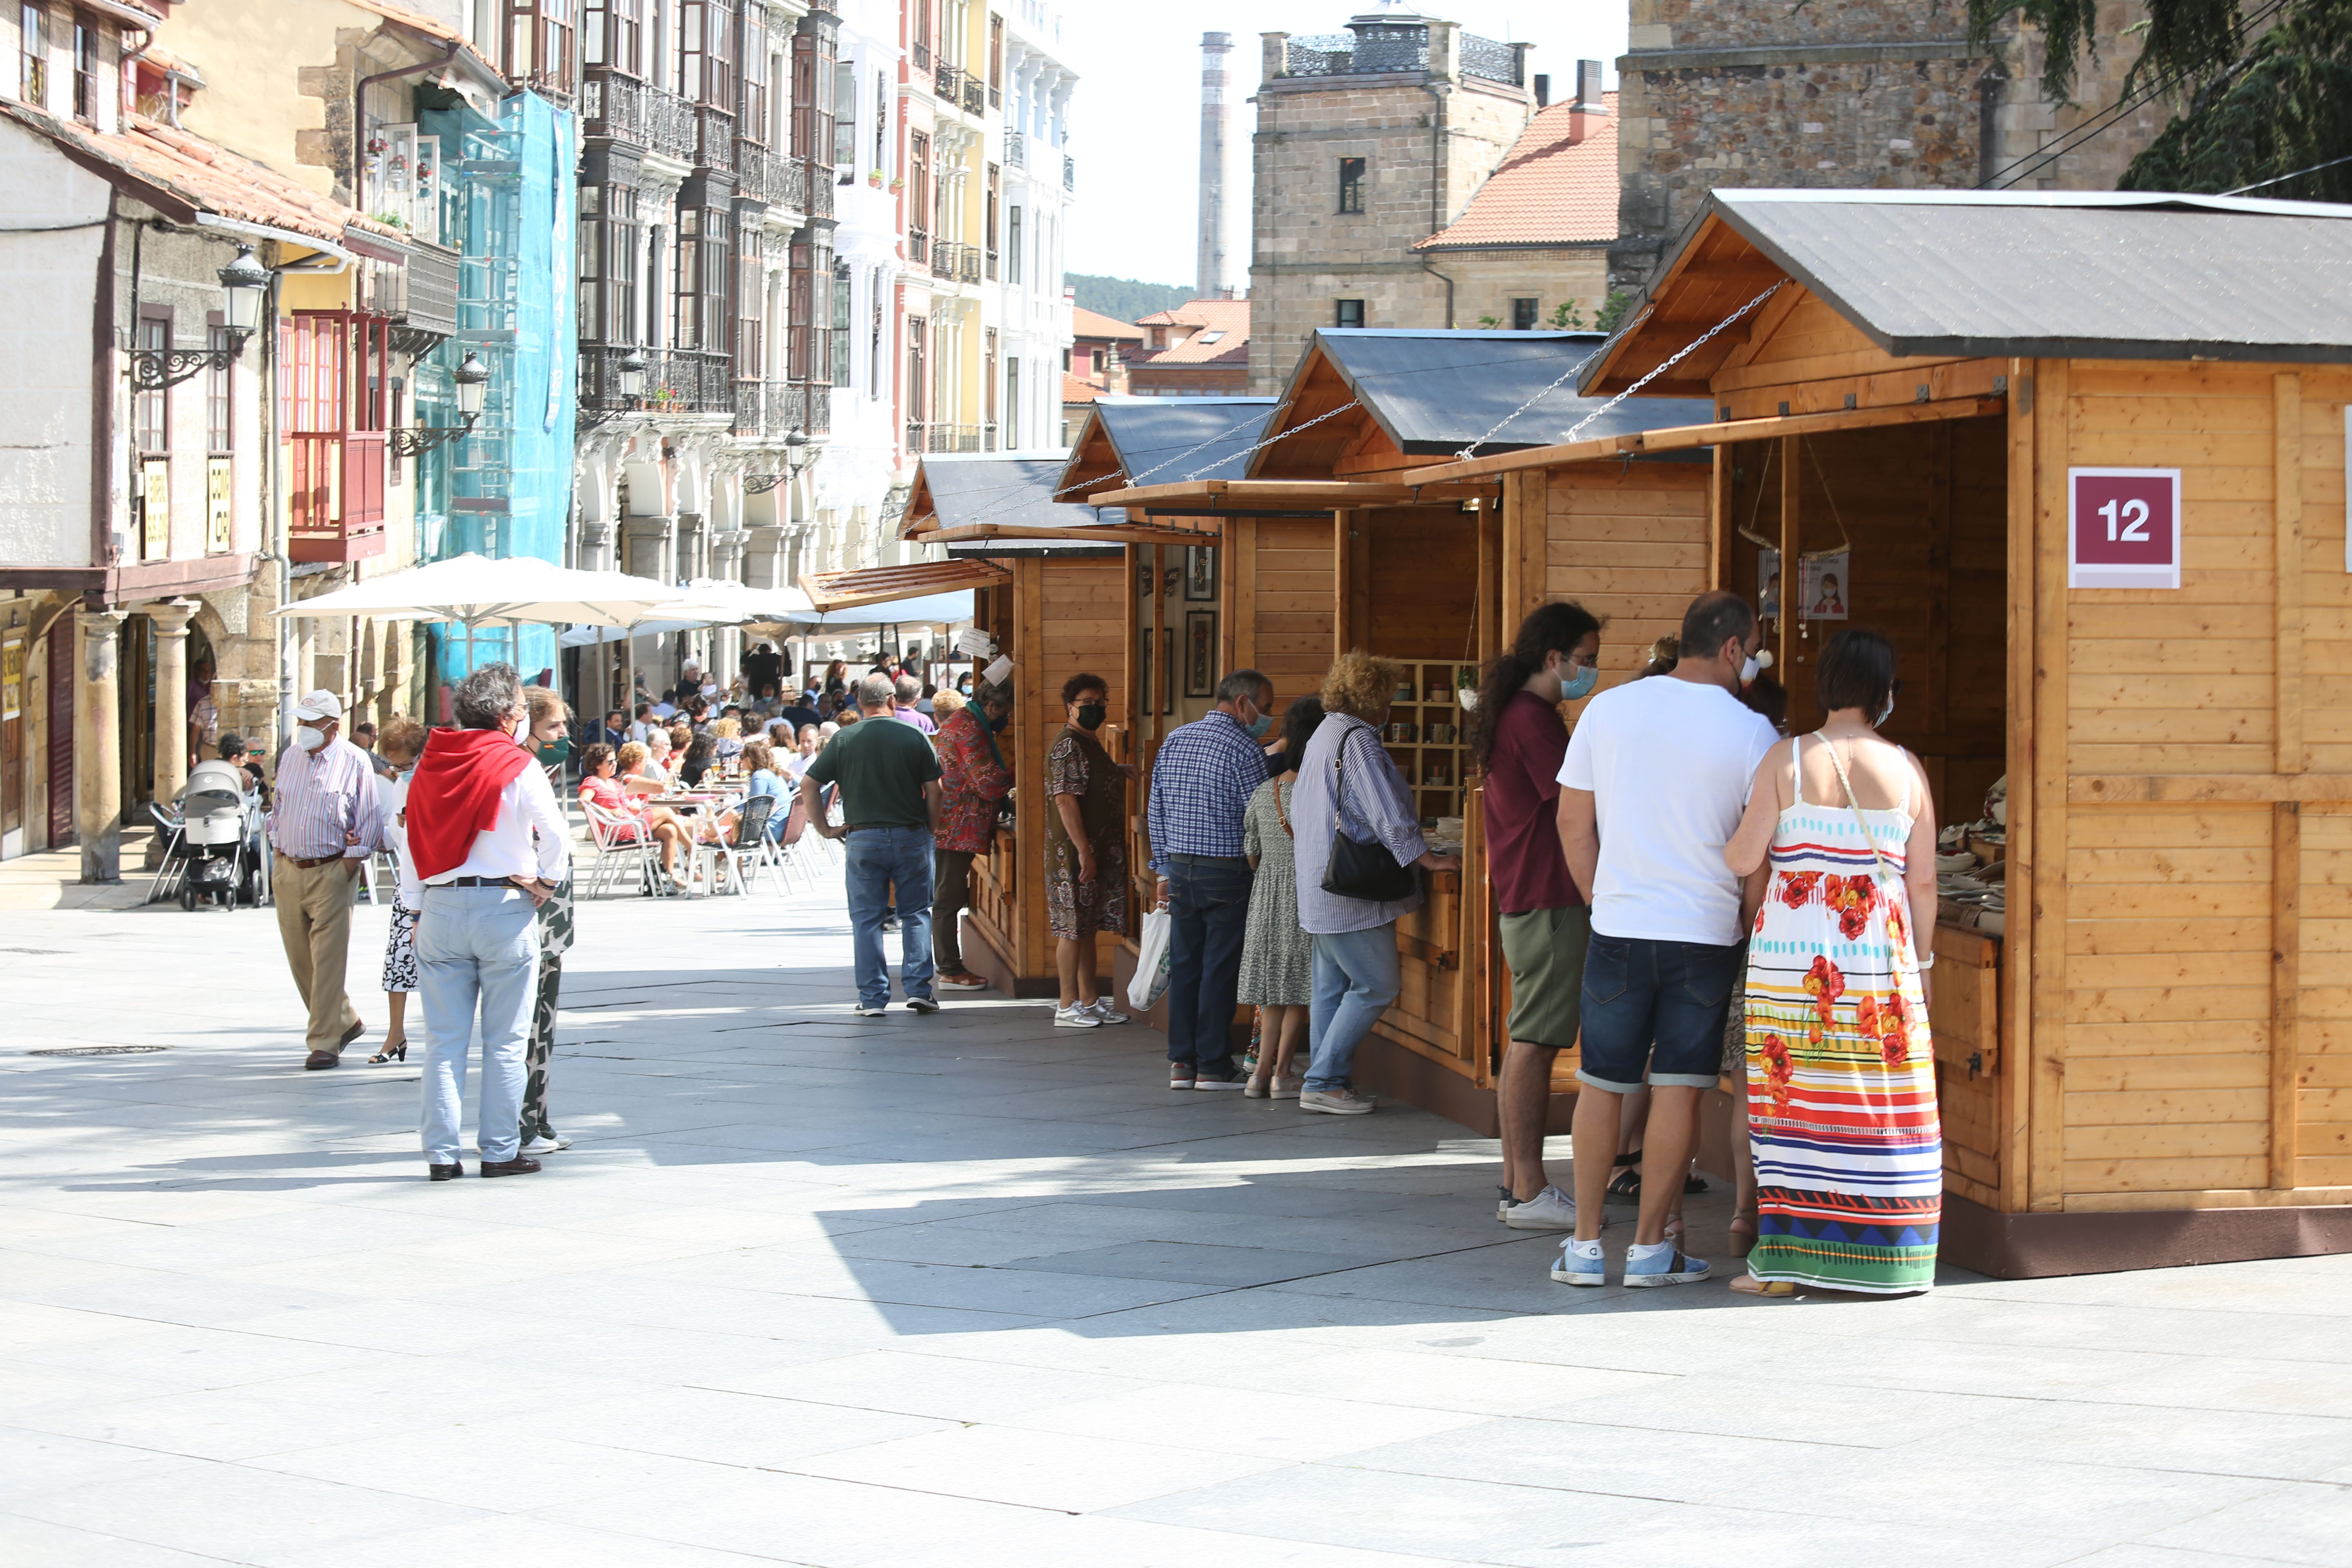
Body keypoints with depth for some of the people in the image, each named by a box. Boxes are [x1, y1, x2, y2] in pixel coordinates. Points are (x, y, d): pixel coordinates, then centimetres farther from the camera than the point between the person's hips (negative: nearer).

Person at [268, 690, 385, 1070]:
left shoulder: (354, 763, -5)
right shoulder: (290, 757, 11)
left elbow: (370, 821, -3)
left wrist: (350, 862, -10)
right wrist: (278, 857, 10)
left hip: (332, 871, -6)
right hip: (289, 871, 6)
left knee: (328, 959, -9)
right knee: (299, 958, 9)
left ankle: (325, 1042, -6)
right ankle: (345, 1021, 25)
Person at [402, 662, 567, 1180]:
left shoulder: (431, 766, 7)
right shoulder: (518, 768, -6)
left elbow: (413, 843, 9)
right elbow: (555, 836, -12)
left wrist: (417, 910, 14)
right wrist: (547, 884, 5)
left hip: (440, 907, 4)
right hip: (503, 908, -4)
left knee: (444, 1040, 7)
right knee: (505, 1041, 3)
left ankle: (441, 1152, 6)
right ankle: (500, 1150, 5)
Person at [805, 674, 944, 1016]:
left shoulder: (844, 740, -1)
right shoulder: (914, 737, -2)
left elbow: (809, 785, -2)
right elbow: (934, 790, -2)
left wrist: (825, 828, 6)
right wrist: (932, 828, 12)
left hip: (863, 840, 0)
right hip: (910, 836, 0)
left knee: (866, 919, 6)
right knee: (915, 914, 11)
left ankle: (873, 998, 4)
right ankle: (918, 989, 3)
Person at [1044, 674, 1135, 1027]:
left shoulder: (1089, 744, 16)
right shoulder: (1068, 746, -15)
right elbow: (1065, 800, -22)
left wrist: (1118, 772, 16)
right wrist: (1084, 851, -24)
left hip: (1097, 853, 10)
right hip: (1076, 854, -10)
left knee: (1088, 928, 14)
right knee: (1073, 929, -5)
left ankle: (1090, 1001, 20)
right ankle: (1069, 1007, 0)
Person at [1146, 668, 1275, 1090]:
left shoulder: (1174, 740, 10)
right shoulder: (1243, 749, -11)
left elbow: (1156, 813, 13)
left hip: (1181, 870, 6)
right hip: (1227, 873, -6)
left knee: (1184, 965, 9)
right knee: (1220, 969, -1)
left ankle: (1181, 1063, 10)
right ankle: (1213, 1066, 2)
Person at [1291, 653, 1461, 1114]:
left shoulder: (1322, 736, 16)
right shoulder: (1358, 741, -15)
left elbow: (1297, 817, 24)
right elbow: (1387, 814, -19)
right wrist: (1429, 860, -14)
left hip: (1319, 887, 10)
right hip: (1353, 890, -10)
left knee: (1331, 987, 12)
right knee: (1377, 986, -6)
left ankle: (1326, 1083, 13)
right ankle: (1323, 1081, -6)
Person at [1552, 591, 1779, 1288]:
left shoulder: (1608, 709, 3)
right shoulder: (1751, 732, -6)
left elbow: (1573, 822, 6)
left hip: (1619, 926, 2)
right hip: (1706, 933, -2)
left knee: (1601, 1084, 10)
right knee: (1678, 1087, 4)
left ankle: (1586, 1245, 12)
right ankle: (1650, 1248, 7)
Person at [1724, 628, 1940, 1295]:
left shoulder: (1786, 759, -3)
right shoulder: (1906, 769, 2)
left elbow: (1743, 859, -4)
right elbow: (1922, 881, 3)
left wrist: (1729, 845, 19)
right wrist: (1922, 960, 14)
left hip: (1791, 951, -1)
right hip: (1879, 951, 1)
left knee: (1791, 1095, 3)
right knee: (1878, 1104, 7)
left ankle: (1784, 1260, 3)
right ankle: (1878, 1257, 9)